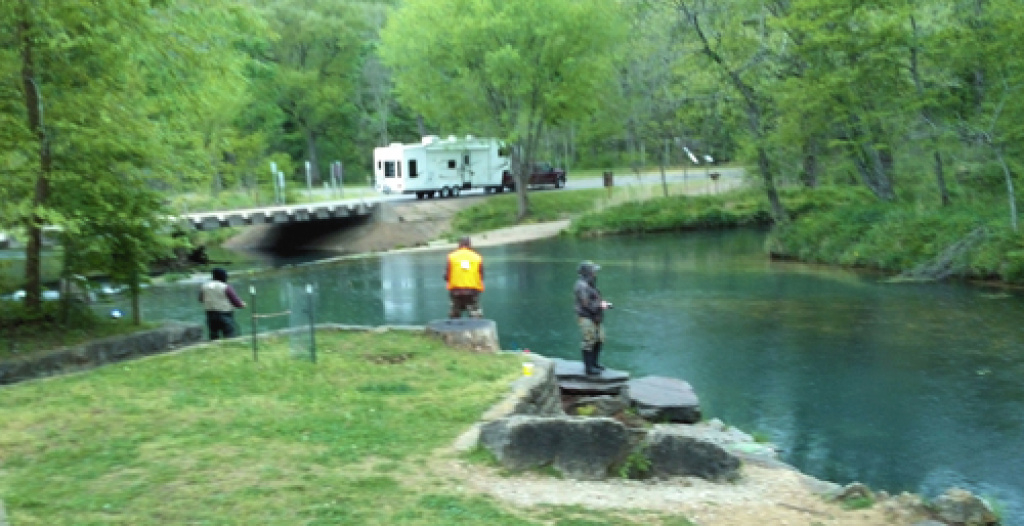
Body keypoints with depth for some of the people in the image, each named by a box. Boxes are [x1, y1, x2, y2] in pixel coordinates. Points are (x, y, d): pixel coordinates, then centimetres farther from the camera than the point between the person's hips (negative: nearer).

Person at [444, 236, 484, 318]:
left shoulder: (452, 257, 1)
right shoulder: (477, 257, 2)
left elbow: (446, 276, 0)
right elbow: (481, 276, 4)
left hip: (456, 290, 1)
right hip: (473, 289, -1)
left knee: (455, 317, 13)